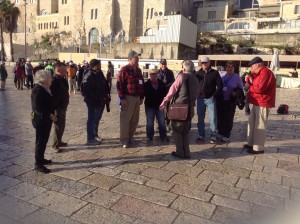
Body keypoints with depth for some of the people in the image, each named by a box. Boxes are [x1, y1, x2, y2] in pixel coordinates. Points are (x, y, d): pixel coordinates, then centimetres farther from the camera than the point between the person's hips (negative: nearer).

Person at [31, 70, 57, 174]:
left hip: (45, 119, 10)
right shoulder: (38, 90, -19)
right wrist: (49, 115, -25)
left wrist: (51, 115, 9)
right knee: (40, 142, -1)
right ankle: (38, 164, 8)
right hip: (41, 120, -10)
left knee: (44, 140, 19)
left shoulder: (44, 88, 11)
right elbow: (37, 107, -26)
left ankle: (41, 159, 33)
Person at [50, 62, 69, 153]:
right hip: (57, 107, -9)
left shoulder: (63, 79, 10)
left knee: (62, 125, 18)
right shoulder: (54, 80, -18)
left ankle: (59, 141, 33)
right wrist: (54, 107, -26)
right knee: (58, 126, -2)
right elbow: (53, 95, -24)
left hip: (63, 106, 9)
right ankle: (55, 145, 10)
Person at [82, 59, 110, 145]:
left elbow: (105, 85, 18)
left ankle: (95, 135, 33)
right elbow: (87, 90, -23)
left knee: (97, 118, 18)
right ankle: (90, 139, 5)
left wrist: (107, 95, 3)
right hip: (93, 102, -8)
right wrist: (98, 99, -23)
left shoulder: (100, 74, 12)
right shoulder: (88, 76, -14)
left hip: (100, 101, 8)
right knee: (92, 119, -2)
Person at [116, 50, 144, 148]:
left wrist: (141, 97, 15)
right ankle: (124, 140, 6)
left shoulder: (138, 70, 15)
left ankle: (130, 137, 24)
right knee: (125, 119, -3)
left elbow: (141, 84, 20)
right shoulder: (124, 70, -9)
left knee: (135, 119, 11)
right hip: (128, 97, -7)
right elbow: (119, 85, -14)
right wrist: (122, 98, -18)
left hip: (137, 97, 8)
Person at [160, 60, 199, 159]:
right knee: (185, 131, 18)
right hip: (190, 109, 6)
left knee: (177, 130, 7)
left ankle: (180, 152, 9)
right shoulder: (195, 80, 13)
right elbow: (196, 94, 14)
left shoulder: (182, 76, -6)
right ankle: (186, 153, 19)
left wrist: (164, 102, -6)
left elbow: (172, 90, -10)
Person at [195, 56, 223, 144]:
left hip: (211, 99, -3)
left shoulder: (215, 73, -1)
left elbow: (220, 85, -1)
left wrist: (215, 95, -9)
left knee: (213, 118, -1)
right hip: (200, 99, 3)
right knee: (200, 118, 8)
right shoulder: (198, 73, 8)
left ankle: (213, 136, 8)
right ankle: (201, 135, 18)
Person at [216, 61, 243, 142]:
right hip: (220, 100, 3)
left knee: (228, 118, 5)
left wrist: (236, 93, -15)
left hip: (230, 101, -3)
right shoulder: (222, 76, 8)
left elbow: (241, 88, 3)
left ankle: (226, 136, 15)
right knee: (220, 117, 7)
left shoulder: (237, 77, 0)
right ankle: (220, 133, 23)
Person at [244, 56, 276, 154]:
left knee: (259, 126, -6)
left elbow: (260, 88, -26)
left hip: (262, 104, -11)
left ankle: (258, 148, 1)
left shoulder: (265, 73, -17)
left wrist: (249, 87, -9)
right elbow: (253, 83, 20)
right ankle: (251, 143, 25)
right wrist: (249, 79, -2)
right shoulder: (259, 73, 17)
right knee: (252, 123, 15)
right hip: (257, 103, 11)